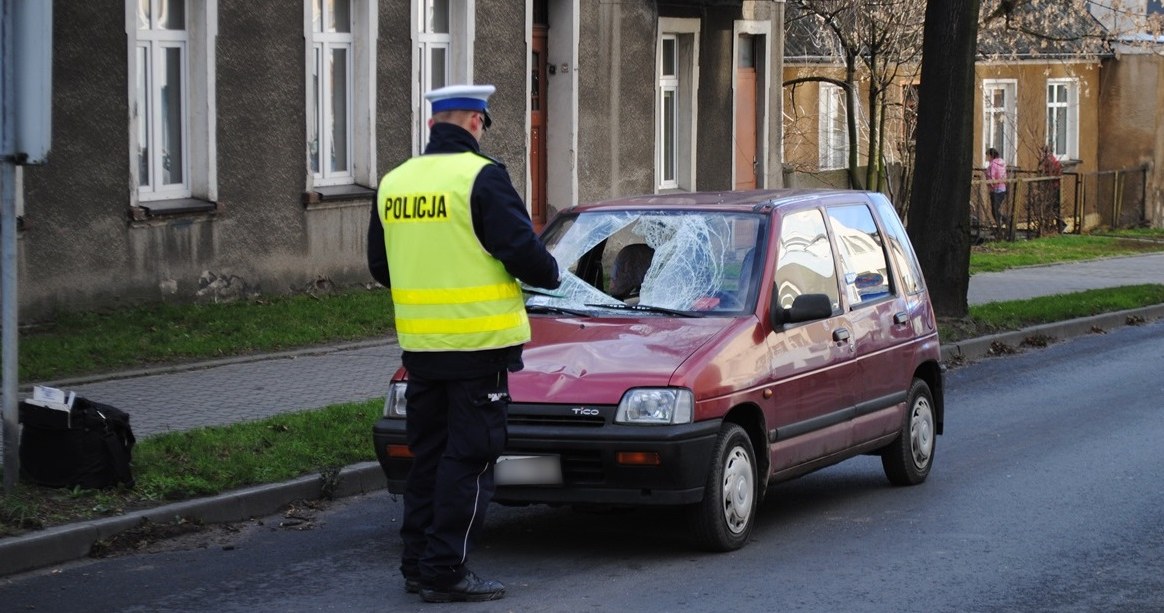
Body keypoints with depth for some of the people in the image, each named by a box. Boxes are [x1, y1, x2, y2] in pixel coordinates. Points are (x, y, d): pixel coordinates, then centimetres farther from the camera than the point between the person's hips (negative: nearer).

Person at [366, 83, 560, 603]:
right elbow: (521, 249, -16)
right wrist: (549, 273, 5)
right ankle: (445, 571, -1)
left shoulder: (394, 182, 8)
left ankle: (417, 564, 20)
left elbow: (379, 265, 15)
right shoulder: (481, 177, -13)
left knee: (427, 454, 16)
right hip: (477, 342, -6)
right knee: (469, 457, -1)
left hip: (419, 342, 7)